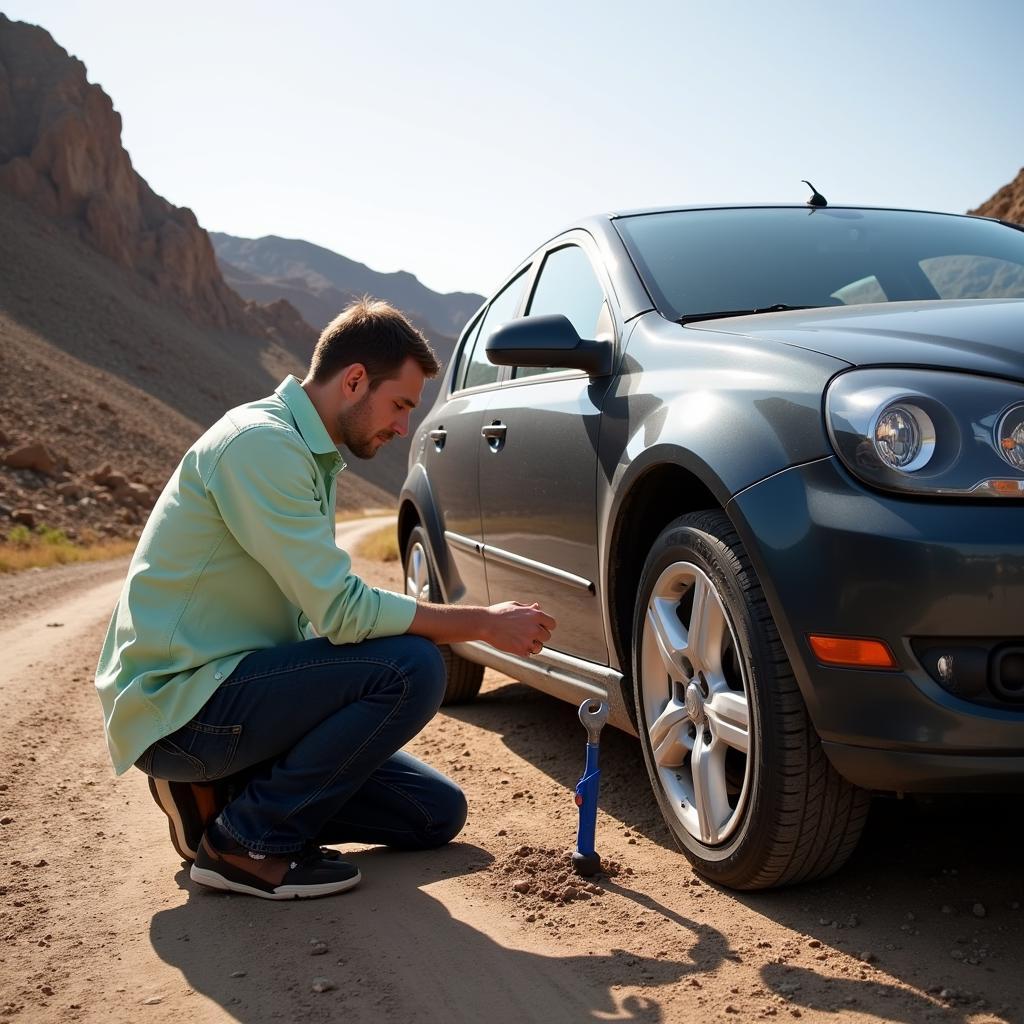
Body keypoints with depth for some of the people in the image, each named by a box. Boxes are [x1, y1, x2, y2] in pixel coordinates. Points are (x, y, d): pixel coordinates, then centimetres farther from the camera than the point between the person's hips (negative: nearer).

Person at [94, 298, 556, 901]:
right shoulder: (260, 442, -19)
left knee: (438, 813, 5)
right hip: (176, 705, -10)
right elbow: (343, 612, -23)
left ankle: (220, 795, 10)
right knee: (411, 667, -25)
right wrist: (487, 624, -14)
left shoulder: (310, 455, 13)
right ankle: (246, 842, -11)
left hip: (227, 689, 10)